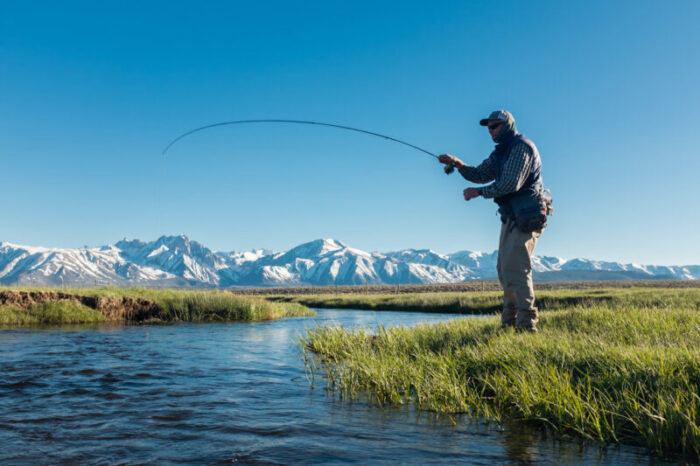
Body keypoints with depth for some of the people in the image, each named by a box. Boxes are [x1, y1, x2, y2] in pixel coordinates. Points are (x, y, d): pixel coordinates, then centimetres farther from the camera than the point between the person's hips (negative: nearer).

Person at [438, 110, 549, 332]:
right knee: (504, 268, 10)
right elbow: (480, 174, 17)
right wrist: (458, 164, 2)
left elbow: (511, 183, -21)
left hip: (526, 215, -10)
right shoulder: (500, 152, 19)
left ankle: (527, 323, -11)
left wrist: (479, 192, -14)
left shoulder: (521, 147, -12)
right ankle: (509, 322, 17)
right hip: (511, 215, 10)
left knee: (515, 267, -15)